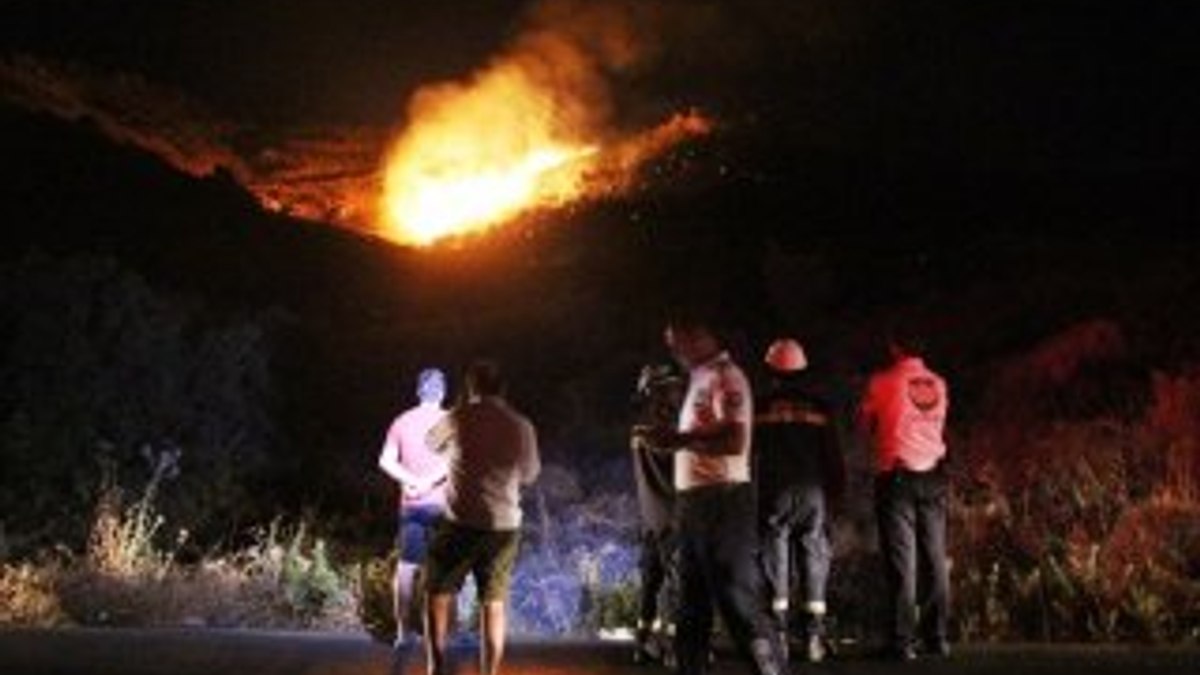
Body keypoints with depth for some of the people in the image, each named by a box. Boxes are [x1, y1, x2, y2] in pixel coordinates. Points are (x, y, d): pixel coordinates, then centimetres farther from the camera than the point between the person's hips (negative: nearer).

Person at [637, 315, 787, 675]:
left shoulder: (724, 376, -8)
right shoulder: (702, 380, 20)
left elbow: (734, 441, -22)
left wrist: (678, 439, -21)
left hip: (721, 500, -10)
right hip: (698, 501, 10)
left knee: (737, 601, -9)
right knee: (692, 605, 13)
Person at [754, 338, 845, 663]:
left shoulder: (761, 408, 1)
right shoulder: (819, 407, 6)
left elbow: (749, 453, 1)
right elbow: (833, 456, 7)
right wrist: (835, 490, 15)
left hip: (774, 492, -1)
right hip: (813, 492, 1)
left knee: (774, 561, 1)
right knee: (814, 557, 3)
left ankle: (777, 633, -4)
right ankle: (813, 635, -2)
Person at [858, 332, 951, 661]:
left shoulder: (883, 381, -6)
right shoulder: (938, 384, 7)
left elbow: (864, 424, 6)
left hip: (897, 475, -4)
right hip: (933, 475, 4)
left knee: (901, 559, -4)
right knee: (934, 558, 9)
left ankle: (902, 641, -7)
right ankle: (937, 637, 11)